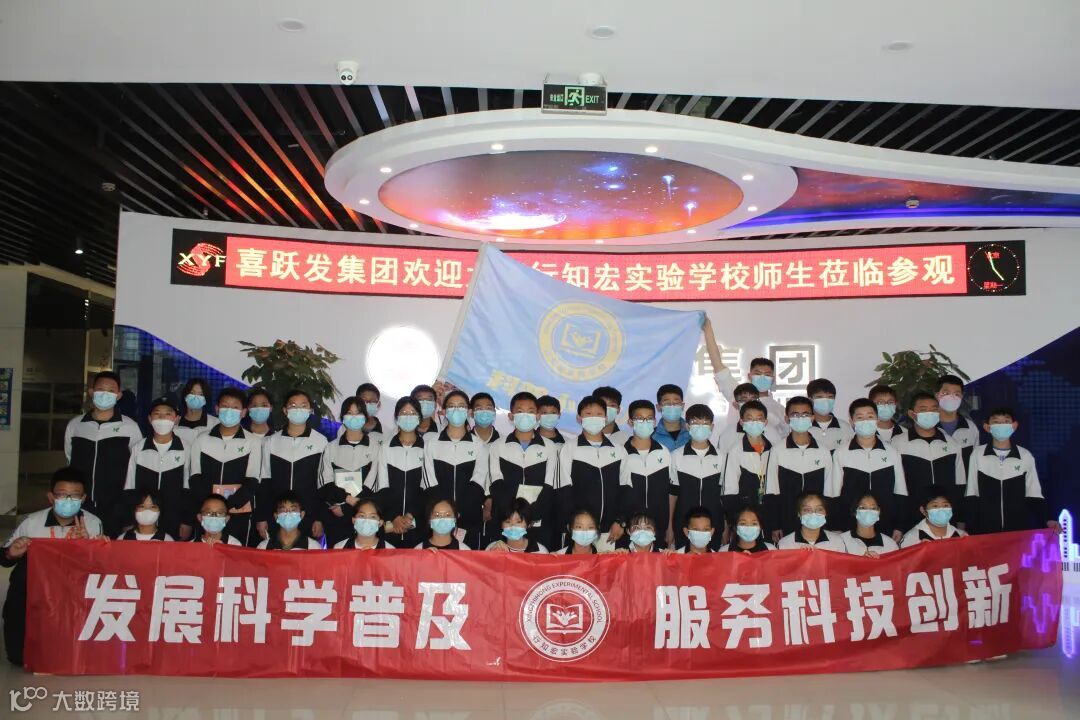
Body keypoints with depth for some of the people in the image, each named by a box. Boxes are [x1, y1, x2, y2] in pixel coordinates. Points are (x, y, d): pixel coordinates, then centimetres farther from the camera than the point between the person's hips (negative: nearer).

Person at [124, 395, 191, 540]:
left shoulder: (185, 448, -3)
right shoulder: (138, 449, 2)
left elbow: (189, 489, 2)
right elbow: (129, 490, 8)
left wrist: (187, 522, 1)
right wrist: (127, 524, 5)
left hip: (175, 523, -1)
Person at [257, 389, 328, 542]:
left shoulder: (321, 441, 0)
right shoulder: (271, 442, 6)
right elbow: (264, 482, 10)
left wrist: (320, 518, -1)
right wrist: (260, 517, 5)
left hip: (309, 516, -2)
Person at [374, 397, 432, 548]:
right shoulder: (386, 447, 7)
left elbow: (427, 488, 1)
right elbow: (382, 487, 3)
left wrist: (411, 516, -8)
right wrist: (393, 518, -8)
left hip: (418, 523, -1)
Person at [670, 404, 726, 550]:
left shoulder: (721, 457, 3)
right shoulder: (677, 456, 0)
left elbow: (724, 494, 7)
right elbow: (672, 493, 4)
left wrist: (727, 529, 6)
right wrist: (669, 527, 3)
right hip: (683, 526, -1)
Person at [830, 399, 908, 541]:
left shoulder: (892, 453, 5)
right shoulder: (840, 454, 0)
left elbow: (901, 493, 10)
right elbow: (833, 495, 3)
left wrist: (899, 527, 6)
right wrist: (836, 531, -1)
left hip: (886, 529, 1)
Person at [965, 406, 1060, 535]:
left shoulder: (1025, 456, 0)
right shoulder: (978, 455, -1)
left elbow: (1034, 495, 8)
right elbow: (972, 495, 3)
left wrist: (1048, 518, -5)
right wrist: (971, 529, -1)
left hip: (1019, 528, 1)